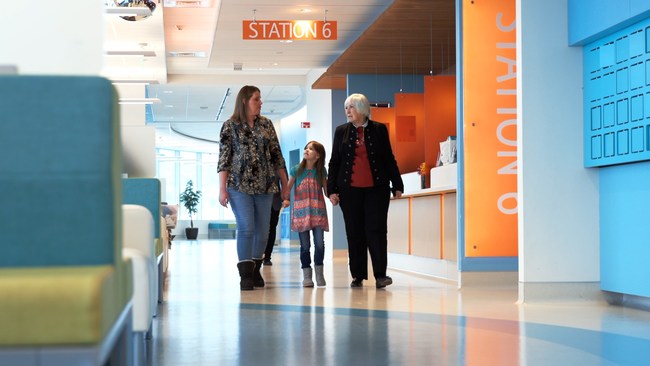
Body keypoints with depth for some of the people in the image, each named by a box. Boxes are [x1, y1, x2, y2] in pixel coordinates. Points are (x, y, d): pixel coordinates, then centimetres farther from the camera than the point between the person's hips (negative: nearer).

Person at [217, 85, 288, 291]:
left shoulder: (266, 124, 11)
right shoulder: (230, 126, 0)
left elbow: (276, 155, 13)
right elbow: (224, 158, -2)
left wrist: (285, 183, 11)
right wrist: (222, 189, -9)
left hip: (264, 186, 4)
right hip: (239, 185, -4)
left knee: (263, 230, 5)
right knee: (246, 228, -11)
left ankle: (255, 270, 19)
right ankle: (245, 275, -6)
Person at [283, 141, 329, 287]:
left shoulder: (321, 171, 6)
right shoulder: (296, 170, 4)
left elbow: (326, 191, 7)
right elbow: (287, 190, 3)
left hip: (318, 211, 0)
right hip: (301, 211, 0)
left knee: (319, 243, -7)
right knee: (305, 245, 1)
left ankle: (319, 272, 10)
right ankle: (306, 275, 10)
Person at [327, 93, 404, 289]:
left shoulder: (379, 129, 6)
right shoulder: (341, 131, 10)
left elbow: (389, 159, 9)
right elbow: (334, 161, 10)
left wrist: (397, 185, 6)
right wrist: (331, 190, 4)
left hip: (376, 188, -2)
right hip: (349, 190, 2)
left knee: (376, 230, -8)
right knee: (354, 233, 3)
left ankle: (380, 275, -8)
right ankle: (357, 276, 10)